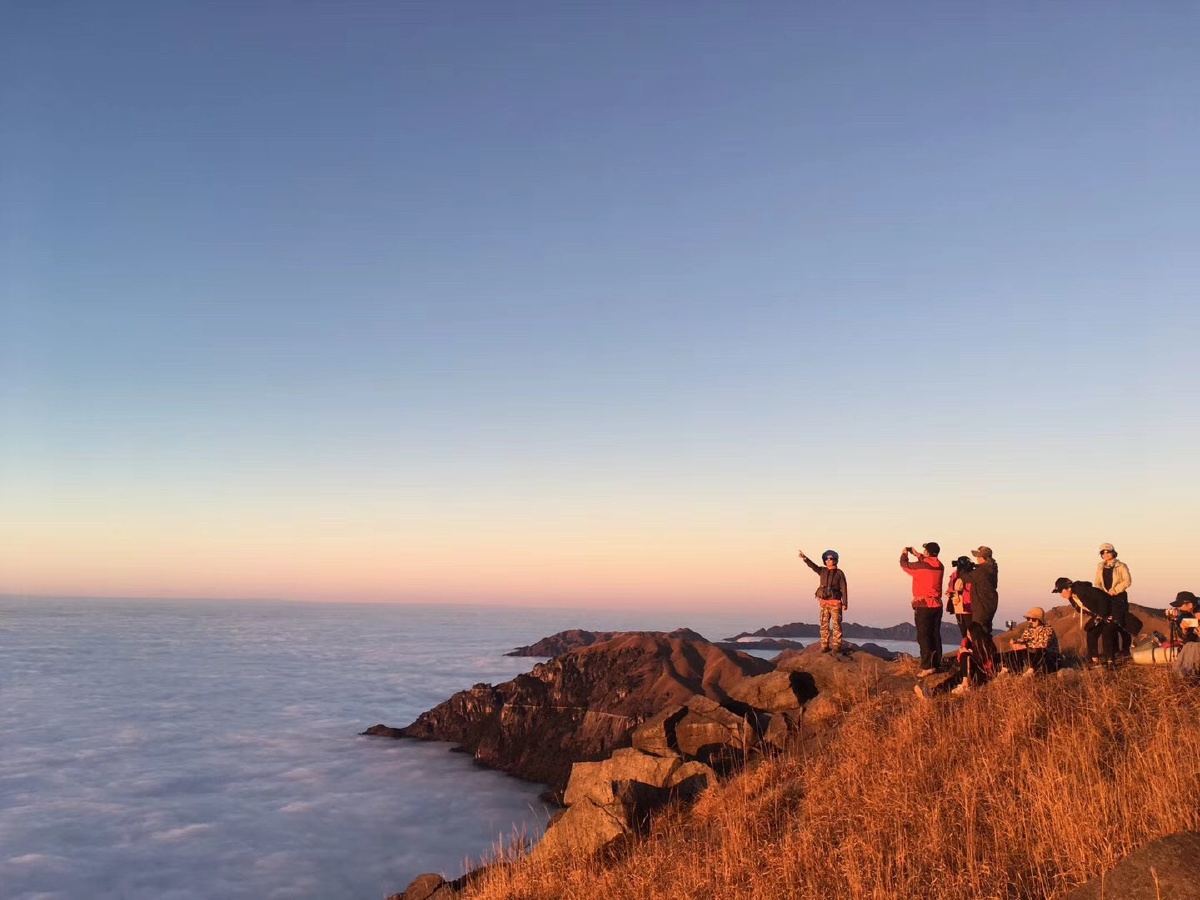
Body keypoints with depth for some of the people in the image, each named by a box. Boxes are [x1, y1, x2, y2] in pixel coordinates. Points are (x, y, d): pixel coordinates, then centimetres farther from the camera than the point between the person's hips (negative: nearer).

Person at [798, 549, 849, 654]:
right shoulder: (823, 571, 9)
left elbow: (844, 589, -2)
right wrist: (805, 558, -27)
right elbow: (813, 566, -8)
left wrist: (845, 603, -8)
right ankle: (825, 646, 6)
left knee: (836, 625, -4)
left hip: (835, 603, -3)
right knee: (824, 625, 3)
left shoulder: (839, 573, 0)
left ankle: (837, 646, -1)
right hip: (824, 603, 4)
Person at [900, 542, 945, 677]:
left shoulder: (920, 566, -15)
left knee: (923, 637, -5)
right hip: (937, 605, 6)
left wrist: (904, 554, 22)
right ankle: (936, 664, 15)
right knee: (935, 636, 12)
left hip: (923, 605, -6)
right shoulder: (939, 566, 3)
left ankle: (927, 667, -9)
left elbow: (904, 565, 2)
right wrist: (917, 555, 34)